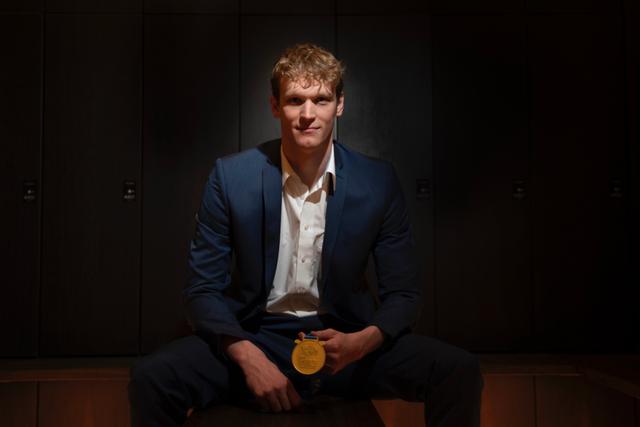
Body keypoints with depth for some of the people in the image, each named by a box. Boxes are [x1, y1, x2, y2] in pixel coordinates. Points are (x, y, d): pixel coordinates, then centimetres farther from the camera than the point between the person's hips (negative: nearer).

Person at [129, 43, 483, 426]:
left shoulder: (378, 181, -6)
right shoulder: (231, 177, -9)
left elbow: (403, 293, -1)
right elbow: (204, 290, -4)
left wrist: (362, 341, -22)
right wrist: (249, 356, -21)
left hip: (343, 341, 1)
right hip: (254, 338, 0)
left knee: (460, 372, -20)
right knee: (152, 378, -26)